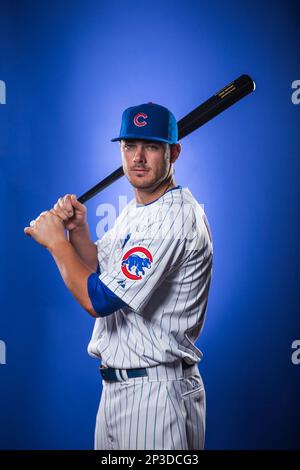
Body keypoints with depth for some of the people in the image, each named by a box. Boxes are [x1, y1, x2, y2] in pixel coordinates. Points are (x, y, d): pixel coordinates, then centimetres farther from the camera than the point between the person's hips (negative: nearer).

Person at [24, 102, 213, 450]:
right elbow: (100, 273, 15)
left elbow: (97, 300, -24)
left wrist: (55, 241, -12)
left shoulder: (175, 218, -22)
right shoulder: (134, 210, 10)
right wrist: (77, 230, -2)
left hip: (156, 392, -9)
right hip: (115, 385, 10)